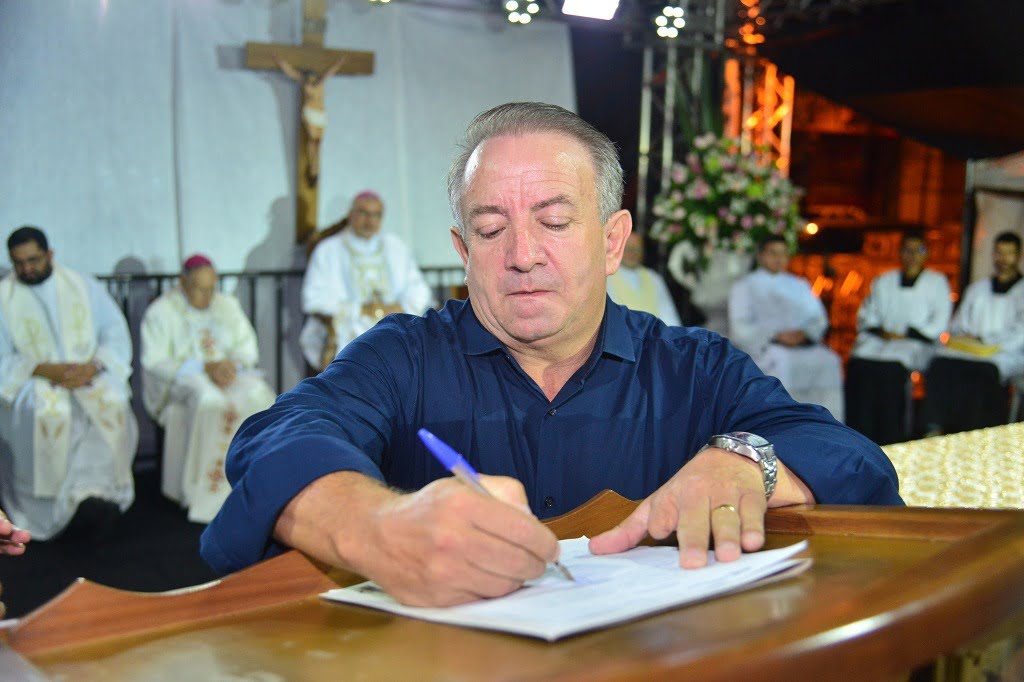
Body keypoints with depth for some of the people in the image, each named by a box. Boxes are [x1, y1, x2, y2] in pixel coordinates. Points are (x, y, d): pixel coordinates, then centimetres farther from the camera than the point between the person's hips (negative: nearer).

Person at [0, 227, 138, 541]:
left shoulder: (83, 285, 11)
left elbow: (117, 334, 6)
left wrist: (93, 366, -13)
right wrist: (44, 370, -16)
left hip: (90, 375, 2)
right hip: (32, 382, -1)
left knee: (113, 405, -32)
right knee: (50, 413, -36)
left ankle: (91, 491, -31)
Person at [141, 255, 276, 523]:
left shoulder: (228, 306, 15)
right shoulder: (161, 312, 1)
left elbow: (249, 350, 11)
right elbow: (155, 363, -9)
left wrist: (232, 364, -13)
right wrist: (204, 367, -19)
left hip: (227, 374, 4)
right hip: (179, 382, -4)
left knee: (258, 394, -30)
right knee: (210, 401, -39)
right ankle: (205, 493, -33)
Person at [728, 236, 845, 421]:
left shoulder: (800, 285, 27)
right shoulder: (744, 287, 14)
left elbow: (819, 319, 16)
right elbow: (740, 329, 0)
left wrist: (804, 333, -7)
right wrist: (775, 336, -13)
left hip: (804, 346, 4)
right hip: (760, 349, -4)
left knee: (829, 363, -24)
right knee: (781, 364, -34)